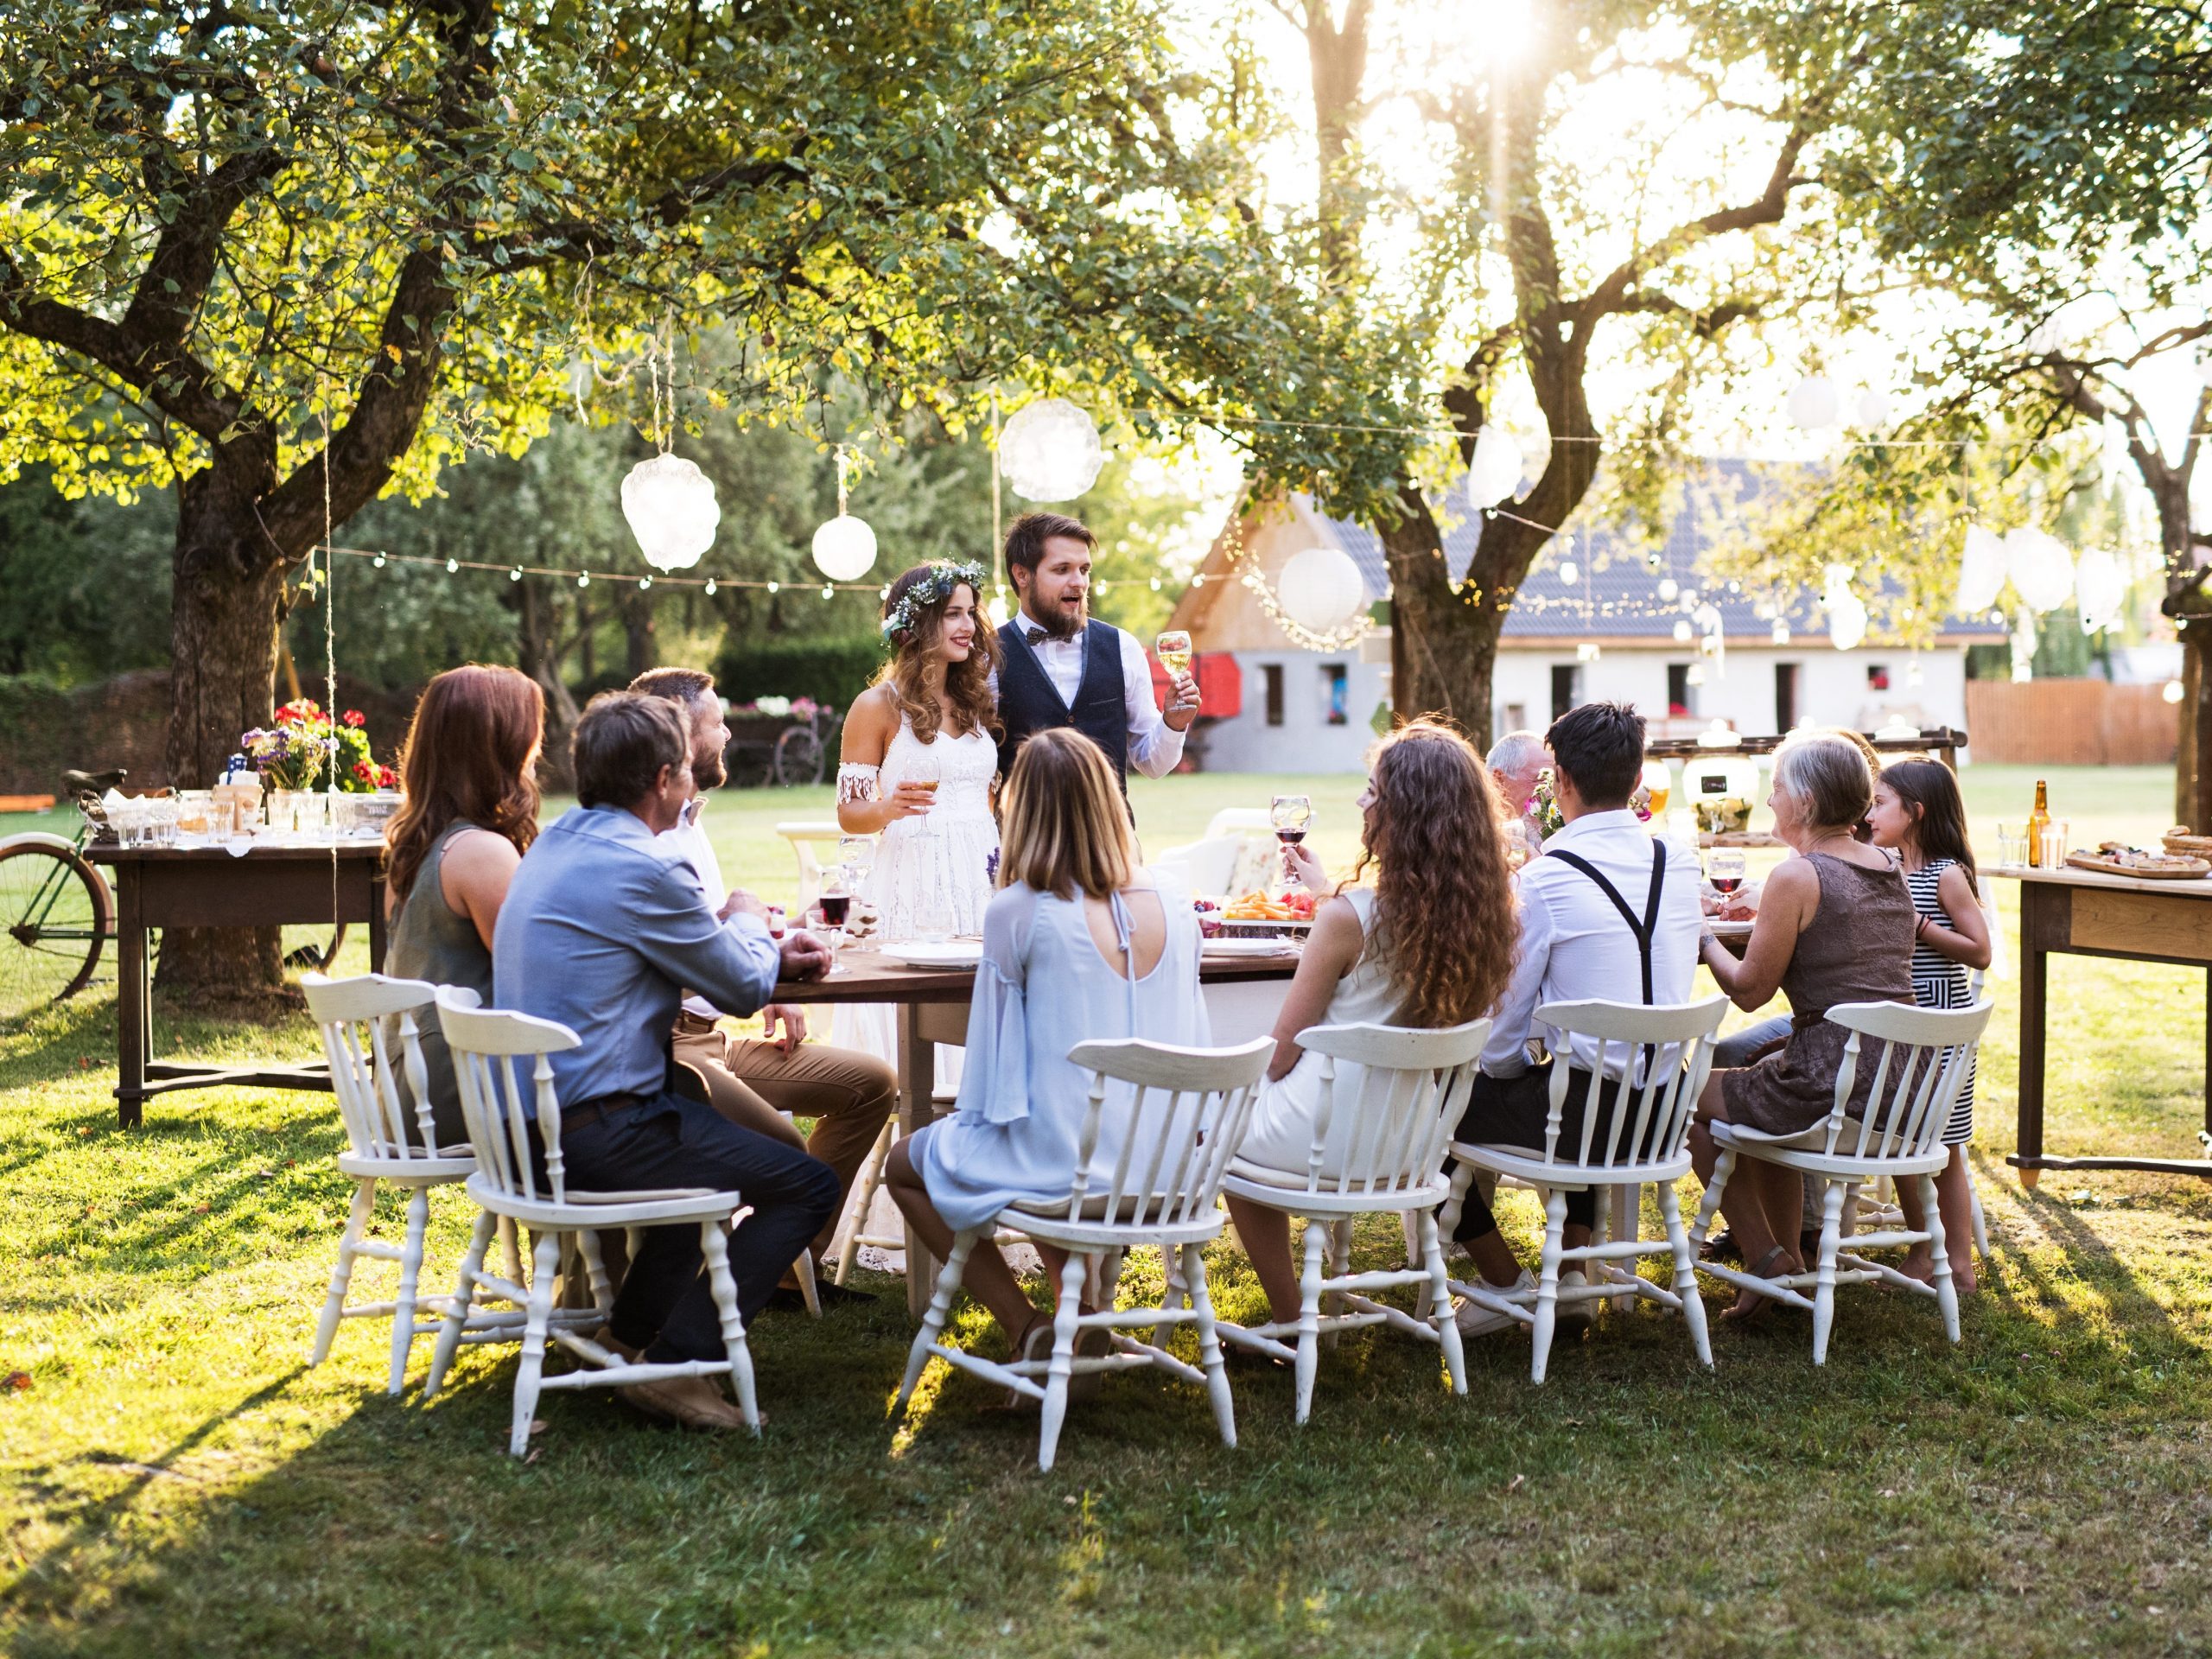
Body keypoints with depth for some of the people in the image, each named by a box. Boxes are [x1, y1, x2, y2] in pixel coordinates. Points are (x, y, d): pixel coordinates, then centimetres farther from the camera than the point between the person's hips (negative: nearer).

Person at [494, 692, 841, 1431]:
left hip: (527, 1117, 10)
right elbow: (746, 988, -8)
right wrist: (747, 921, 13)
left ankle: (634, 1323, 32)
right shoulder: (643, 869, -19)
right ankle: (675, 1362, -4)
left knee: (723, 1139, 32)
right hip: (595, 1132, -10)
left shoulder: (554, 846, 12)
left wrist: (771, 956, 11)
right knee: (809, 1185, -2)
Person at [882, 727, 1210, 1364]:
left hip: (1064, 1163, -5)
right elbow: (1186, 1041, 10)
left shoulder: (1016, 912, -15)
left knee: (907, 1163, 21)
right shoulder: (1171, 900, -2)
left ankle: (1029, 1329, 8)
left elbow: (998, 1042, -5)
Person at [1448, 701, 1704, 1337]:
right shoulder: (1681, 862, 2)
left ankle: (1509, 1284, 16)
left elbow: (1502, 1026, -10)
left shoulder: (1544, 880, -16)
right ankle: (1573, 1270, 29)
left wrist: (1498, 1067, 12)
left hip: (1585, 1109, -7)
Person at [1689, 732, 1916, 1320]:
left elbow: (1749, 991, -8)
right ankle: (1790, 1259, 37)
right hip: (1901, 1080, 8)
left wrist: (1702, 936, 8)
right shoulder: (1890, 867, 9)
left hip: (1833, 1086, -8)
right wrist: (1764, 914, 24)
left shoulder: (1797, 876, -14)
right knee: (1764, 1085, 34)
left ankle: (1764, 1257, 15)